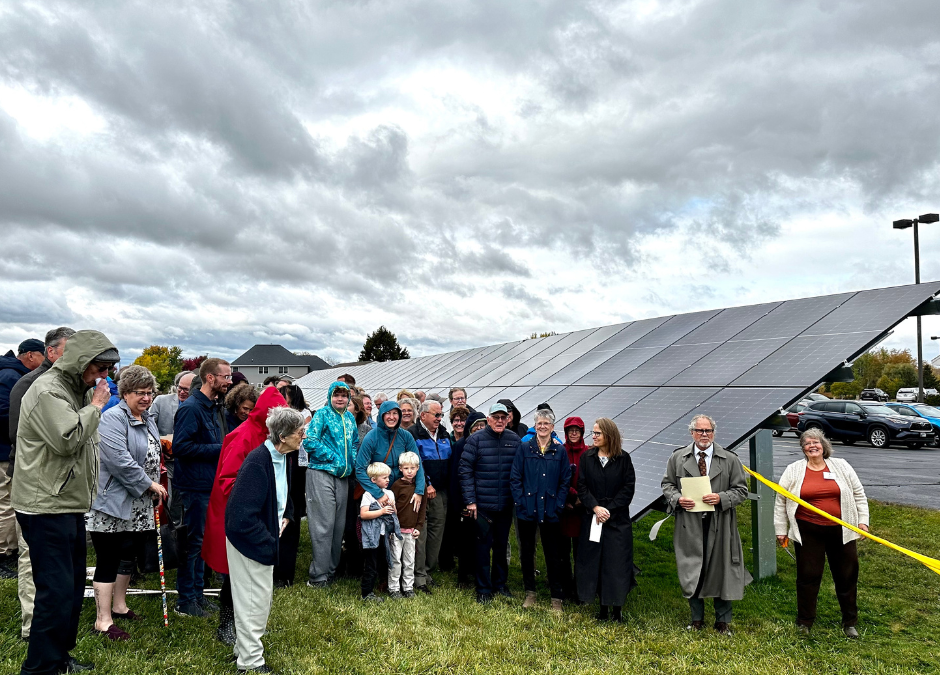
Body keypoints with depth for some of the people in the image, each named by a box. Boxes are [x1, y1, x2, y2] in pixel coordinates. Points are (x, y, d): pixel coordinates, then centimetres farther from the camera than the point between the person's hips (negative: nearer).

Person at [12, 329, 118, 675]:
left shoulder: (78, 391, 16)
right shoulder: (48, 391, -15)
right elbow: (68, 440, -25)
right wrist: (95, 406, -16)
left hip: (70, 504, 10)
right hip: (46, 507, -10)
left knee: (73, 586, 16)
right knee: (57, 590, -7)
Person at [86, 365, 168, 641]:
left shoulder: (147, 419, 12)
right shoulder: (113, 418, -16)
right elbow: (120, 461, -25)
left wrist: (155, 487, 12)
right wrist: (150, 484, -18)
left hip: (139, 505, 9)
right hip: (113, 503, -9)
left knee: (128, 555, 18)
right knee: (108, 561, -1)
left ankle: (119, 605, 34)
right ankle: (103, 621, 7)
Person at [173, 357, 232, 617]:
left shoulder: (211, 407, 15)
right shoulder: (191, 408, -16)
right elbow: (181, 447, -23)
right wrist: (219, 449, -20)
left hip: (210, 485, 9)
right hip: (195, 486, -9)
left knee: (202, 541, 16)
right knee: (192, 543, 0)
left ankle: (197, 593, 27)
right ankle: (185, 600, 12)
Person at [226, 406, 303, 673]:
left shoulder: (282, 457, -2)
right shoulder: (257, 462, -29)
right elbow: (244, 514, -30)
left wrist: (285, 517, 4)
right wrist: (269, 542, -20)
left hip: (264, 537, 9)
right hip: (248, 540, -9)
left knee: (261, 597, 21)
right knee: (254, 600, 4)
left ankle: (245, 648, 39)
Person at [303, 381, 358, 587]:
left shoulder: (349, 417, 14)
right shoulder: (322, 414, -5)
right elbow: (310, 441, -13)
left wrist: (351, 462, 7)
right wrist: (333, 458, -13)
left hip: (342, 475, 7)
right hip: (321, 472, -6)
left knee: (339, 524, 11)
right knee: (323, 524, -6)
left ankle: (331, 570, 23)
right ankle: (318, 576, 2)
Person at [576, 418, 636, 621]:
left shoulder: (623, 458, -2)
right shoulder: (587, 457, 2)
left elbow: (628, 488, -5)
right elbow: (582, 486, 0)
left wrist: (609, 509, -11)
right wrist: (595, 508, -13)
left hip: (618, 519, -2)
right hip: (591, 518, 2)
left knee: (617, 562, 0)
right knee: (595, 561, 4)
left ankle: (618, 607, 13)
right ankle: (603, 606, 17)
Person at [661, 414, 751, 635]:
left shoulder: (730, 459, 0)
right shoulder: (678, 458, 3)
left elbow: (741, 489, 2)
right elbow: (667, 484, 9)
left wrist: (721, 498, -15)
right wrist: (677, 498, -10)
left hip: (719, 525, 0)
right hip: (689, 525, 1)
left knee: (721, 571, 7)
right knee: (692, 571, 8)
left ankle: (723, 621, 25)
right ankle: (697, 619, 26)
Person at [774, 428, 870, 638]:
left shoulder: (841, 467, 4)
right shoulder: (793, 471, 1)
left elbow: (858, 494, 12)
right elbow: (781, 501, 6)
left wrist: (862, 520, 4)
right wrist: (781, 530, 5)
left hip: (840, 530, 1)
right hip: (808, 532, -1)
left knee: (847, 575, 9)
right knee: (808, 576, 3)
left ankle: (850, 622, 26)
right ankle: (805, 622, 17)